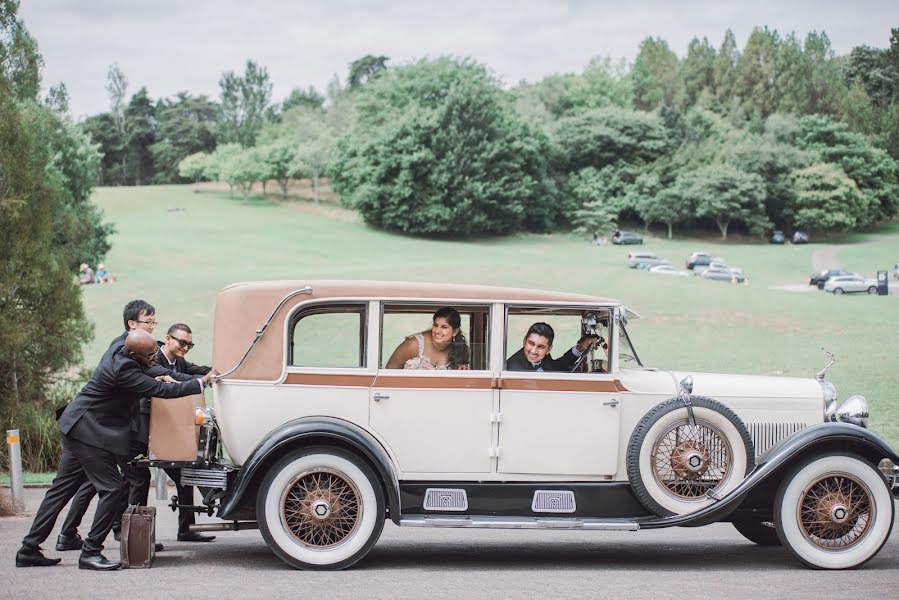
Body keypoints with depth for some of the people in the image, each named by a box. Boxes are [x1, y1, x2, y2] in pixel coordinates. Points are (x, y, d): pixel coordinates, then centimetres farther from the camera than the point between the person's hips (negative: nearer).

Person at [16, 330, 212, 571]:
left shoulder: (118, 350, 3)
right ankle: (90, 552, -5)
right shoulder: (123, 370, -25)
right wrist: (202, 382, -19)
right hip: (90, 433, -10)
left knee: (61, 489, 12)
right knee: (111, 488, -8)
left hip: (77, 429, 10)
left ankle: (29, 549, 17)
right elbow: (160, 390, -24)